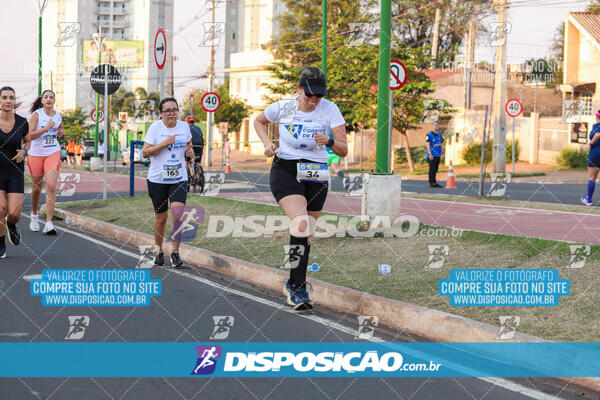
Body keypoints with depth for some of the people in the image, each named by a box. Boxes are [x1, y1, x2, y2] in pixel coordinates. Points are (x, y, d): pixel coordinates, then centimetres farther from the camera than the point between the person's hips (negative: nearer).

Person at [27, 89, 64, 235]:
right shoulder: (36, 114, -8)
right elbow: (29, 136, -17)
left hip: (53, 153, 2)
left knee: (51, 187, -13)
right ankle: (34, 215, 38)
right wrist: (46, 128, -24)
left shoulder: (58, 116, 5)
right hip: (36, 154, -2)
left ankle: (49, 224, -15)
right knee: (36, 187, 11)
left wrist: (60, 133, 3)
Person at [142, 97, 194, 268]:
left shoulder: (184, 126, 4)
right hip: (157, 179, -2)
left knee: (178, 214, -15)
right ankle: (159, 251, 27)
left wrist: (190, 151, 2)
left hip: (179, 179, 2)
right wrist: (164, 143, -20)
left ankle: (175, 252, -1)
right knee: (161, 217, 6)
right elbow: (145, 152, -10)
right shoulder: (155, 128, -6)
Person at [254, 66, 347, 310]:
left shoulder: (330, 110, -5)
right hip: (285, 171, -2)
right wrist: (267, 144, 2)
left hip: (315, 176, 2)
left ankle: (292, 284, 29)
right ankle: (298, 288, -19)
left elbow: (343, 150, -6)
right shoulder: (282, 107, -4)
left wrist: (329, 141, -27)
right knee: (301, 223, -23)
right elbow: (259, 121, 18)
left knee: (306, 234, 8)